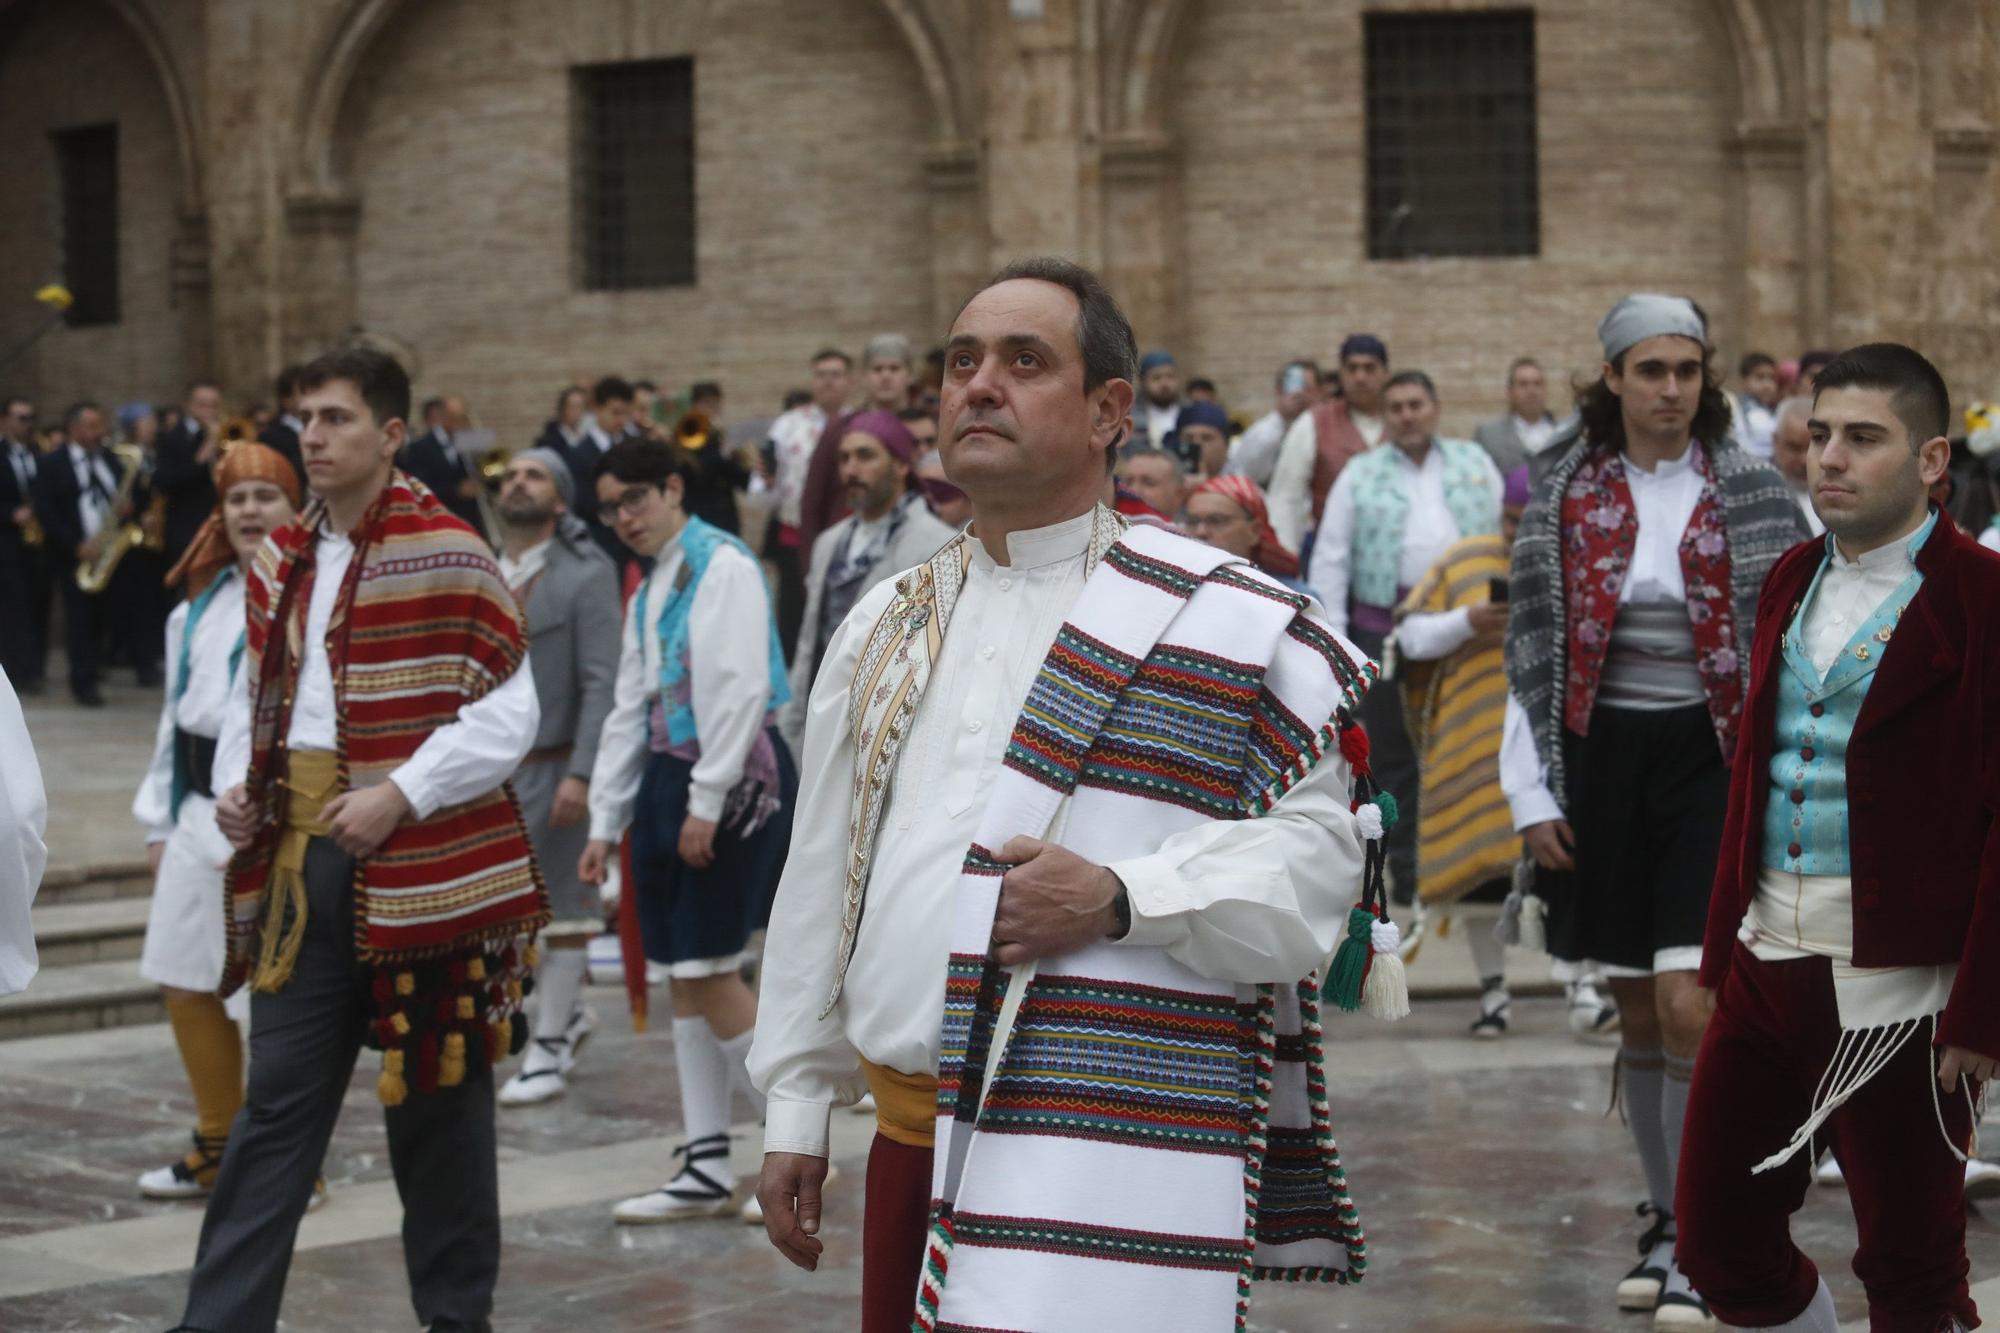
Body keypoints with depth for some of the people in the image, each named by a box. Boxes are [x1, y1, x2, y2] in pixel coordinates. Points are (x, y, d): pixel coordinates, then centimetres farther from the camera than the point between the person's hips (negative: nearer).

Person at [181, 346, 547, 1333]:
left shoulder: (446, 554, -9)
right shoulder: (284, 561, 11)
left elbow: (508, 713, -11)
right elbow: (255, 692, 22)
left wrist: (399, 794, -18)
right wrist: (236, 780, 3)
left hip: (418, 861, -5)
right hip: (299, 858, 5)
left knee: (434, 1095, 7)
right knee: (277, 1097, 5)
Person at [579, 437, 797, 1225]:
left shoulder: (722, 565, -8)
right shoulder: (648, 589, 18)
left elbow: (741, 688, -16)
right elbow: (629, 710, 20)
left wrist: (706, 802, -19)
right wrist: (605, 824, 18)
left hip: (729, 777, -9)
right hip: (664, 776, 9)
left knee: (709, 969, -9)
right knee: (683, 975, 7)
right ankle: (705, 1170, 12)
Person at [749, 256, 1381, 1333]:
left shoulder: (1225, 620, -3)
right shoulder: (885, 628, 15)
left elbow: (1319, 850, -8)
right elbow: (820, 882, 18)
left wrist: (1119, 899, -20)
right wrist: (795, 1109, 16)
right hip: (910, 1144, 6)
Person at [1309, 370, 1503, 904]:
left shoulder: (1474, 463, 11)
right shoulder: (1360, 475, 6)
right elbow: (1330, 560, 2)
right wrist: (1331, 638, -6)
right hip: (1386, 631, -1)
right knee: (1394, 755, 3)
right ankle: (1405, 869, 11)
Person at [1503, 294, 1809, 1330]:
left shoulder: (1753, 496, -1)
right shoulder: (1564, 499, 5)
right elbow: (1530, 651, 6)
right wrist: (1532, 796, 1)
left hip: (1715, 761, -2)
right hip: (1605, 763, 3)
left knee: (1689, 1007, -13)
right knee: (1637, 1014, 9)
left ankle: (1698, 1242, -2)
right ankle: (1666, 1222, 23)